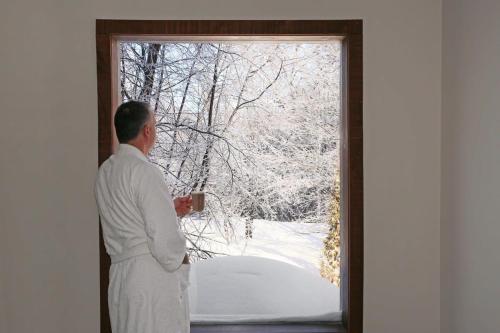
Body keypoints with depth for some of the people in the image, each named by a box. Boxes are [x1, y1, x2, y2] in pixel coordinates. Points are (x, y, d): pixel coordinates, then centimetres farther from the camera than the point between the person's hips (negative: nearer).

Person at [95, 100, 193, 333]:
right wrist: (182, 264, -3)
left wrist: (170, 208, 15)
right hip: (154, 279, -8)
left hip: (119, 276, 8)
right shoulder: (144, 171, -18)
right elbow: (165, 240, -20)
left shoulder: (105, 171, 8)